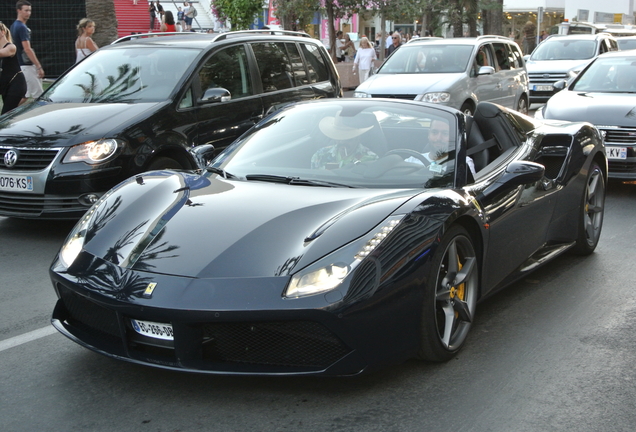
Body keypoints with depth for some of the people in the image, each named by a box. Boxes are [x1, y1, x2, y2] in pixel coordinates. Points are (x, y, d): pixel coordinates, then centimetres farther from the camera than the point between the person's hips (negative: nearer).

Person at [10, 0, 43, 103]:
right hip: (27, 66, -10)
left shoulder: (14, 26, 14)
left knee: (25, 95, 14)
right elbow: (27, 49, -23)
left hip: (19, 64, 10)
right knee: (39, 95, -7)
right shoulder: (22, 27, -16)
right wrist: (39, 67, -24)